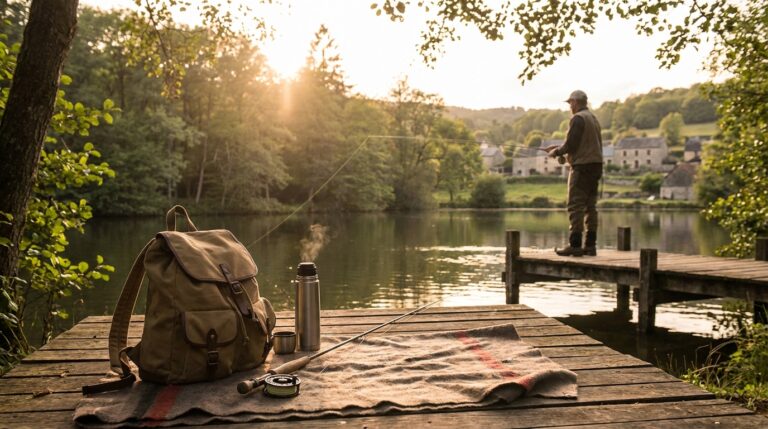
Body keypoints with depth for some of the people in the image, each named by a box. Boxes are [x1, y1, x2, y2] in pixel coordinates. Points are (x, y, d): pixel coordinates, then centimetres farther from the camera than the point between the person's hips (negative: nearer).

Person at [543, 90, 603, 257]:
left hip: (582, 166, -9)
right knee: (590, 206, 8)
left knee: (575, 206, -8)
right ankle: (590, 245, 9)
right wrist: (558, 148, 22)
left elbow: (571, 144, -16)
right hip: (596, 165, 9)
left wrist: (556, 152, 2)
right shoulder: (594, 118, 19)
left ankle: (575, 245, -9)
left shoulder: (578, 118, -10)